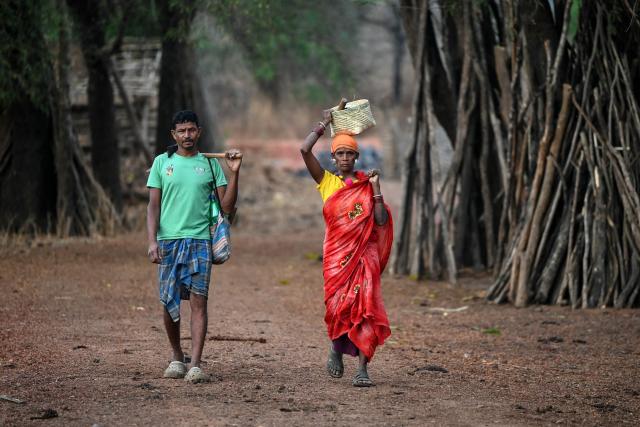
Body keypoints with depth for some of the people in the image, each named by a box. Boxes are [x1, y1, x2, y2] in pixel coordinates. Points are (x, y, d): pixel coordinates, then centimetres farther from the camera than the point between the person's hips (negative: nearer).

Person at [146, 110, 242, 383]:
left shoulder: (211, 164, 9)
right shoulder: (162, 163, 8)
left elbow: (227, 206, 6)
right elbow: (153, 205, 5)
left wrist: (234, 173, -4)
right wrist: (152, 242, -7)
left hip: (200, 240, -1)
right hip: (168, 240, 1)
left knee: (198, 301, -10)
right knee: (169, 302, 6)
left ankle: (195, 365, -14)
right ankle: (177, 356, 26)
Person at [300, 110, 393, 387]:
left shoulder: (366, 184, 9)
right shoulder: (326, 181, 8)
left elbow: (381, 220, 0)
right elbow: (305, 150, -5)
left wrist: (375, 187, -4)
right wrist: (325, 123, 3)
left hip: (364, 253, 0)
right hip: (336, 253, 0)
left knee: (364, 305, -11)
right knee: (338, 305, -5)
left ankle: (362, 369, -13)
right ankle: (336, 348, 28)